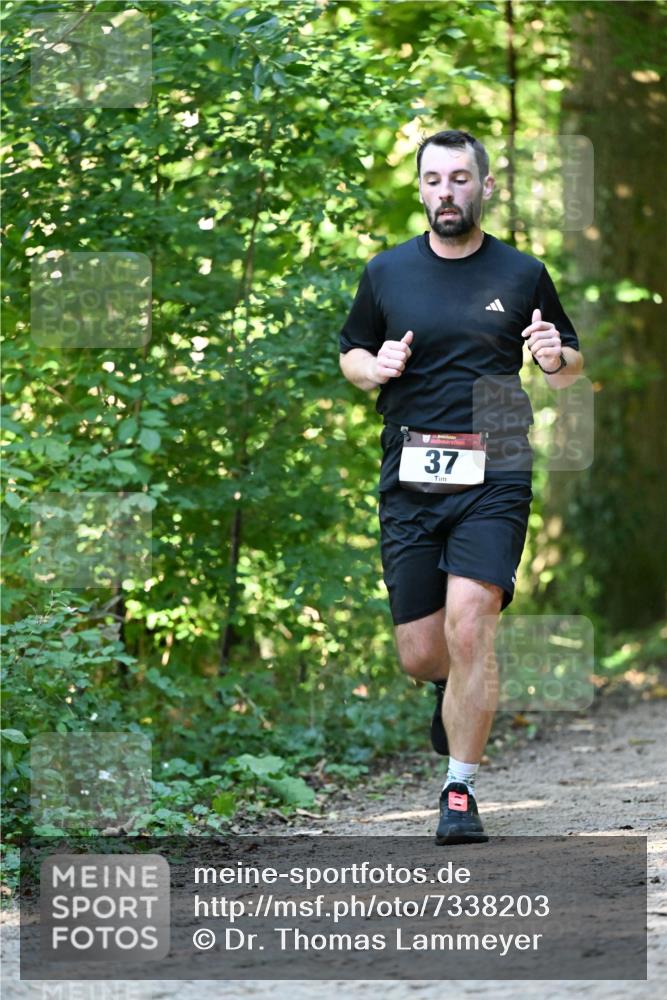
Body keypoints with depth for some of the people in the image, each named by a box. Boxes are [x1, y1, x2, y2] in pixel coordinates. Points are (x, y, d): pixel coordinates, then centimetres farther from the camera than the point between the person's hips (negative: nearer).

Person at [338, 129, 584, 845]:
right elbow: (350, 355, 20)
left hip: (493, 478, -2)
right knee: (420, 654, 2)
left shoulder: (523, 275, 6)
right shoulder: (386, 273, 9)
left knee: (470, 629, -18)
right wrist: (375, 366, -4)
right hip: (409, 479, 2)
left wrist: (557, 359, -9)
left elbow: (571, 370, 15)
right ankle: (455, 685, 40)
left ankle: (460, 790, -6)